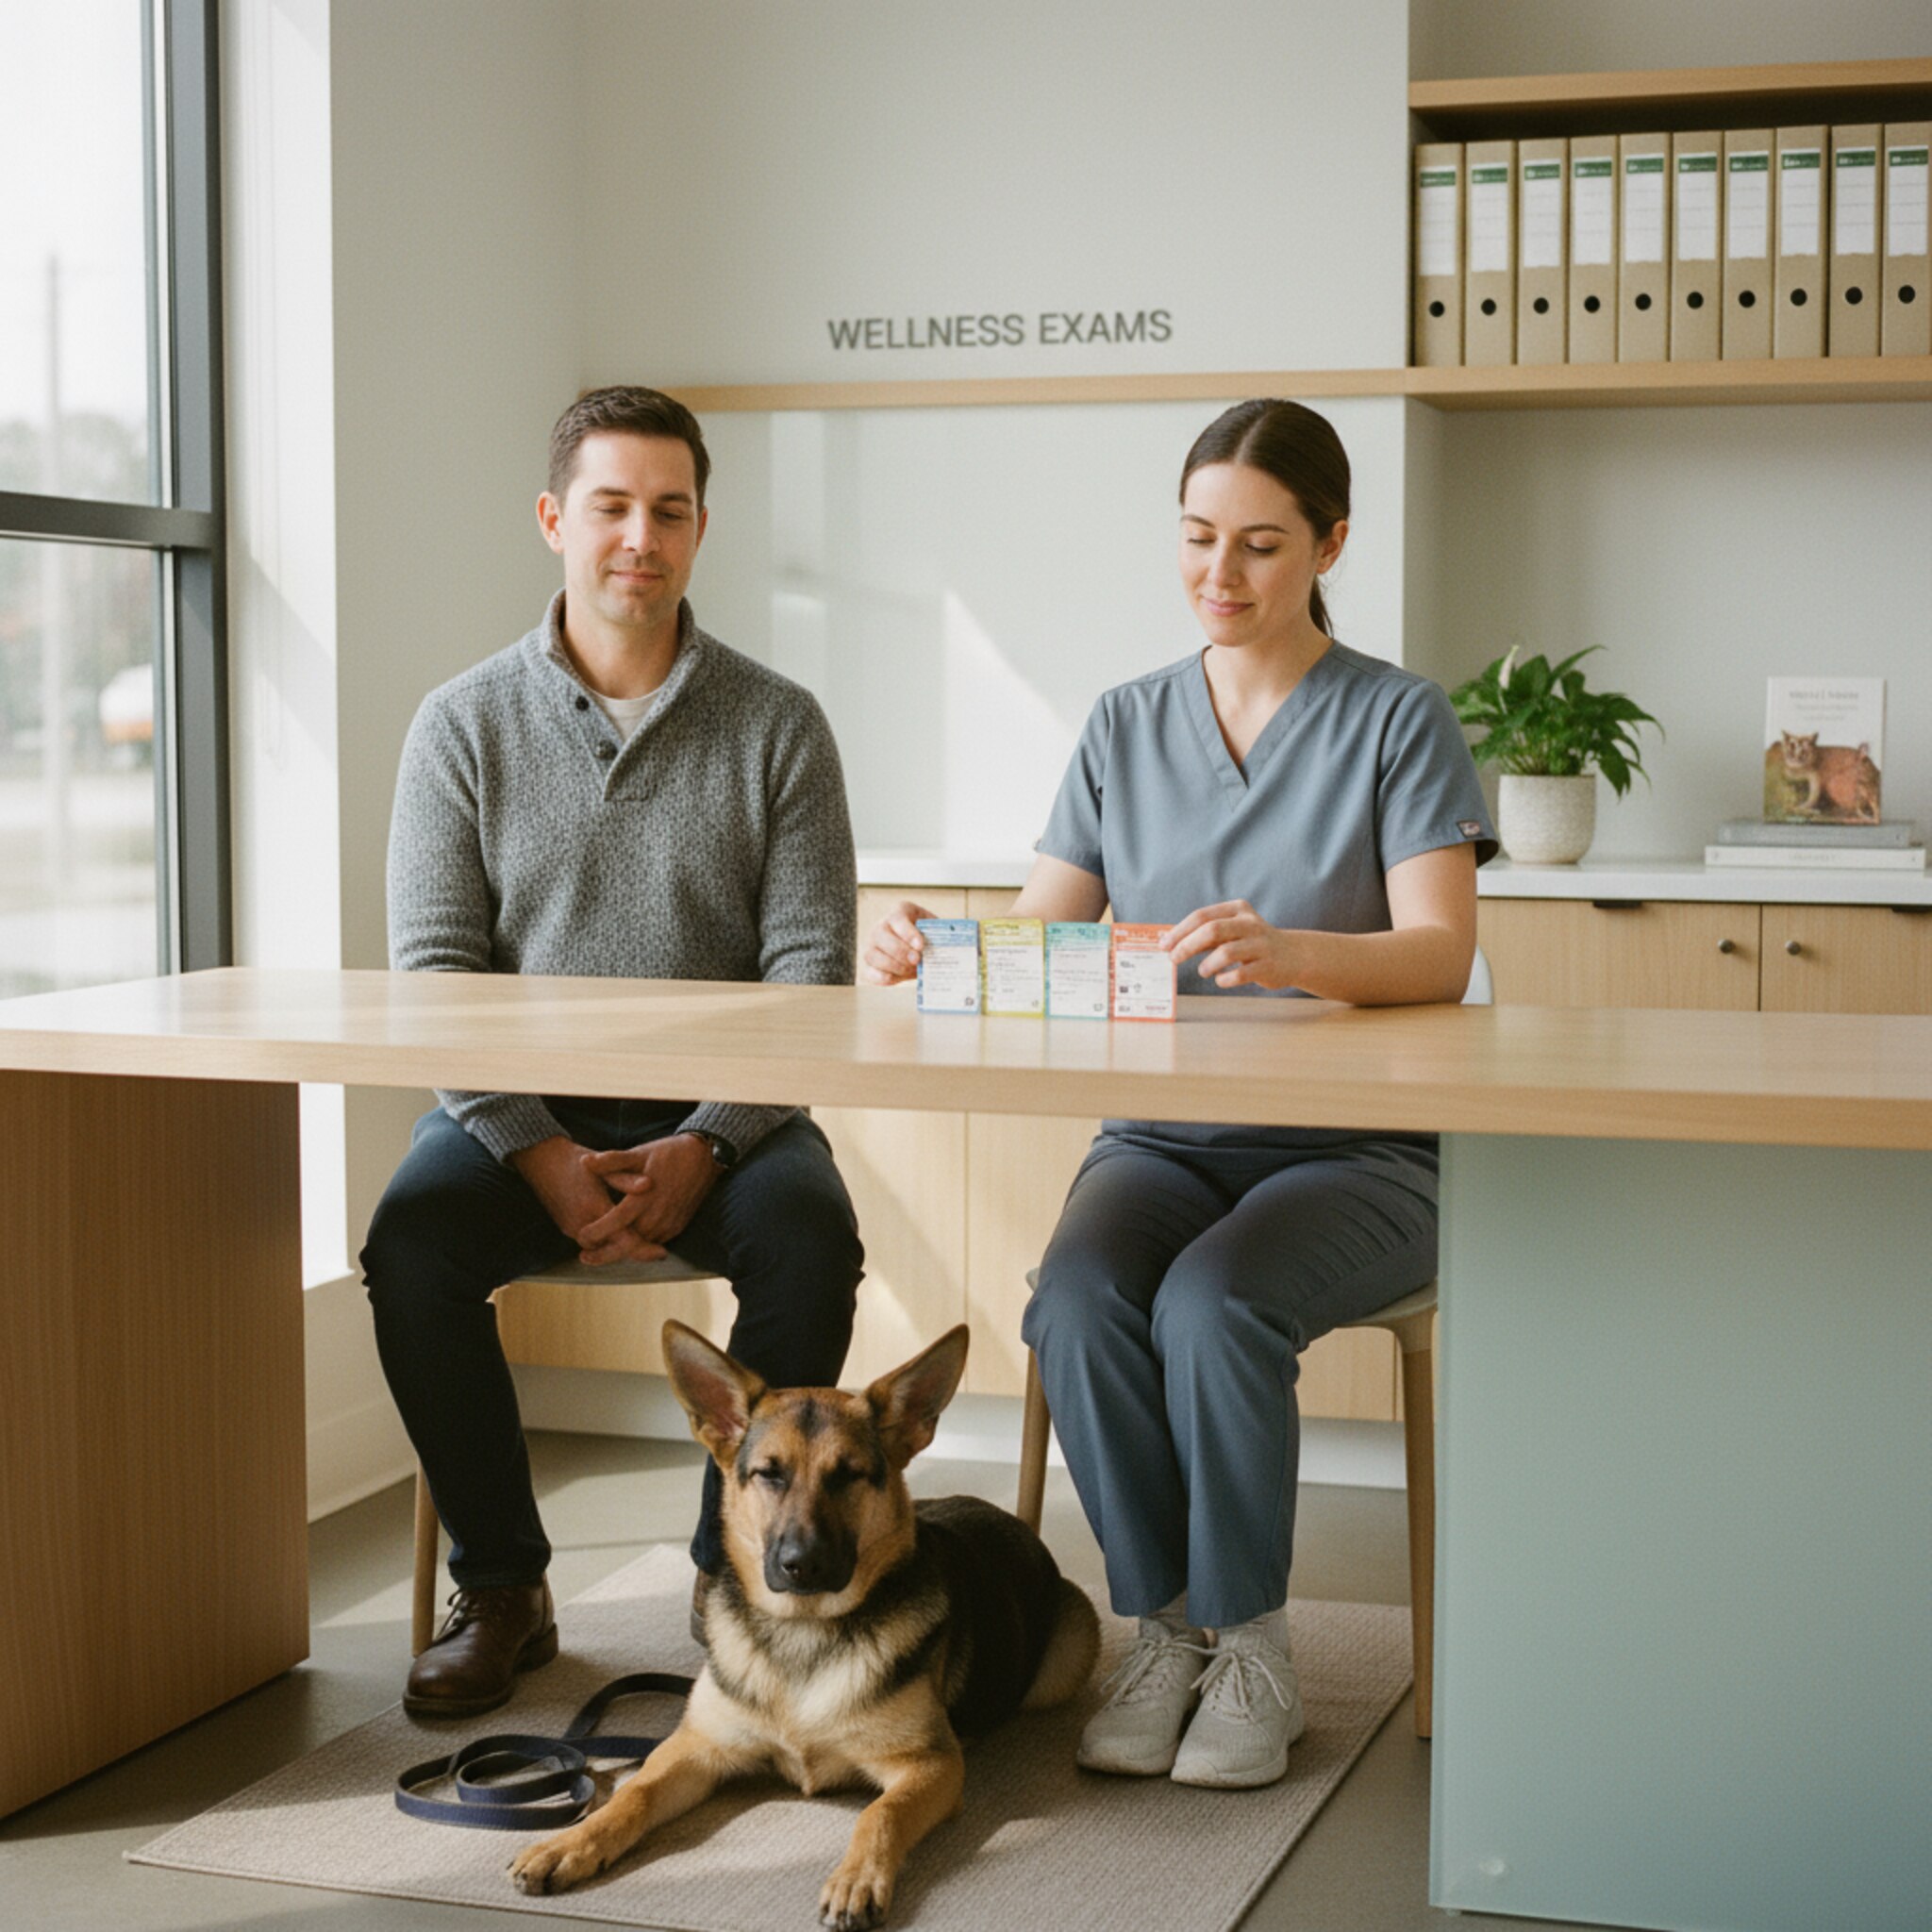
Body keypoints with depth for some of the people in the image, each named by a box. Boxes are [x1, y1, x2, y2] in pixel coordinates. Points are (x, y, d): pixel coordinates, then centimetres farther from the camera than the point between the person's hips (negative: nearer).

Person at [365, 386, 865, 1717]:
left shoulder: (778, 726, 2)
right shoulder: (466, 725, 4)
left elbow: (813, 968, -4)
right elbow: (434, 967, -3)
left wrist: (701, 1150, -19)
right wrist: (544, 1156, -17)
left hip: (721, 1111, 0)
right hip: (516, 1110, 1)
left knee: (810, 1238, -30)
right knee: (413, 1245, -28)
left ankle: (738, 1571, -10)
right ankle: (502, 1591, -9)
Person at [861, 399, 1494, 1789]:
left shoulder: (1397, 718, 0)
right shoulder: (1129, 725, 12)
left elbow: (1440, 952, -14)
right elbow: (1037, 940, 7)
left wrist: (1288, 953, -35)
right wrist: (936, 952, -17)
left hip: (1356, 1148, -3)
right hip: (1161, 1137, 3)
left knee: (1213, 1305, -32)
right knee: (1078, 1297, -29)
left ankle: (1251, 1649, -11)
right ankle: (1167, 1626, -9)